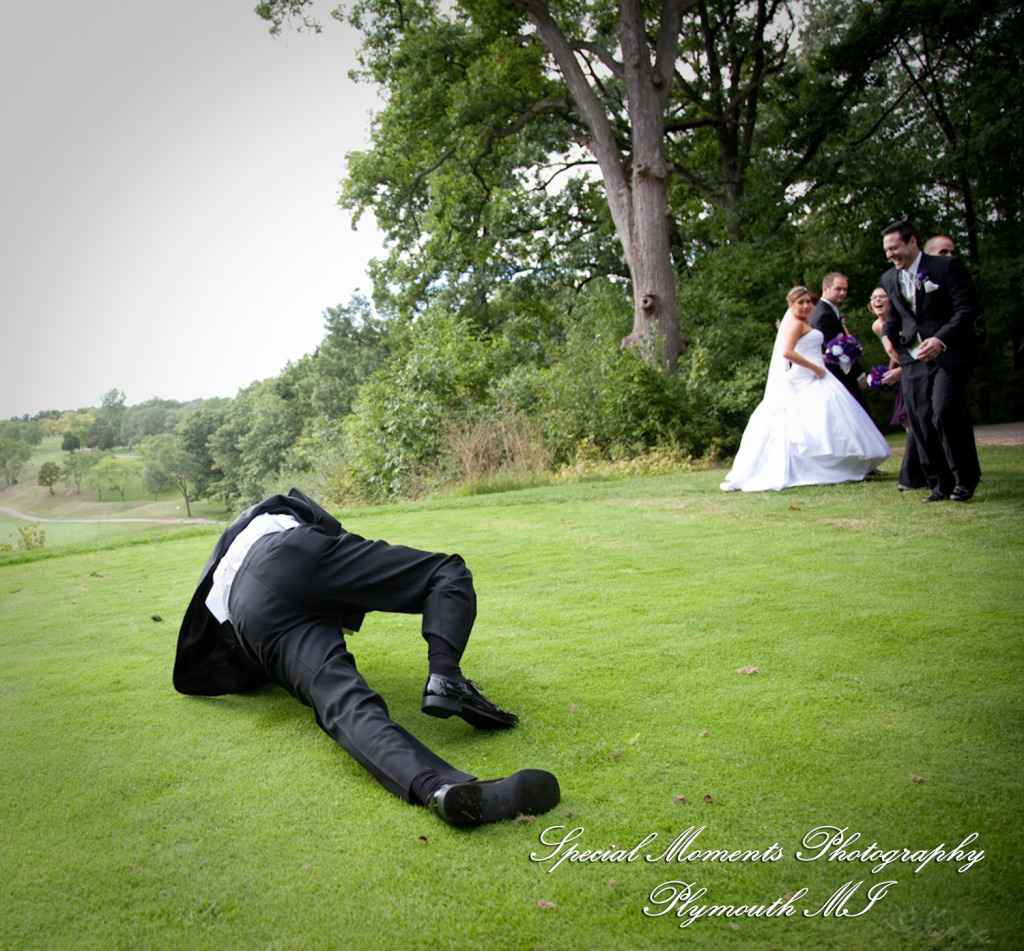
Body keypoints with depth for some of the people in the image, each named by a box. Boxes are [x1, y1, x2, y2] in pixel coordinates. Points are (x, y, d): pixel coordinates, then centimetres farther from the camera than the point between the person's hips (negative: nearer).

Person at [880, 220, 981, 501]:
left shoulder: (947, 266, -2)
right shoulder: (889, 278, 15)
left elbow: (967, 307, -8)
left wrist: (941, 340, -21)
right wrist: (889, 335, 5)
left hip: (949, 353, -5)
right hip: (913, 357, 5)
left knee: (945, 411, -19)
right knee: (921, 420, -1)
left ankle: (965, 480, -2)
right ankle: (940, 485, 9)